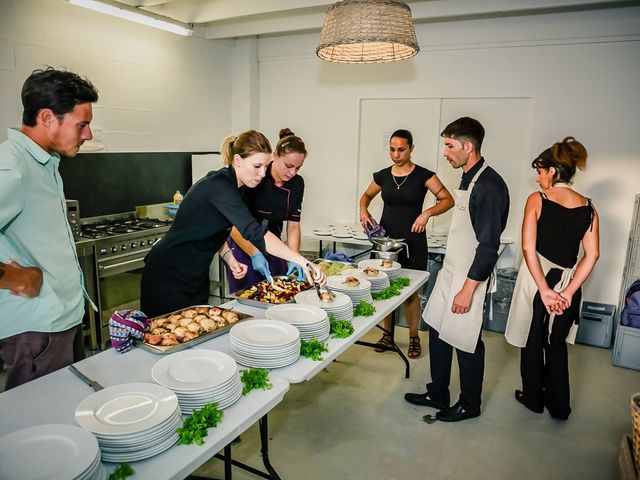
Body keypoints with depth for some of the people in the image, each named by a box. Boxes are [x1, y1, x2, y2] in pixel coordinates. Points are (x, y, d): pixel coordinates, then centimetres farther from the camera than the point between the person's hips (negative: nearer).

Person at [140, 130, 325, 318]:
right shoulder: (219, 185, -25)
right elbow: (254, 232, -36)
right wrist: (302, 262, -39)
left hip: (196, 277, 9)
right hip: (169, 276, -9)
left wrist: (229, 257, -4)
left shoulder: (233, 186, 3)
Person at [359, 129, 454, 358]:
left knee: (410, 290, 3)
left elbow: (448, 200, -6)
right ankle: (387, 333, 27)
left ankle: (414, 337, 21)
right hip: (386, 239, 3)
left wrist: (427, 213, -22)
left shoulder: (423, 175, -6)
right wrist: (363, 210, 0)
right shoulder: (382, 176, 4)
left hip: (413, 241, -3)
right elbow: (367, 195, 21)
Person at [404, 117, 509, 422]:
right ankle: (437, 395, 33)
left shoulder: (489, 186, -20)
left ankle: (470, 405, 28)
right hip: (450, 272, 9)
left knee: (465, 342, 6)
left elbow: (488, 246, -22)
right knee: (438, 331, 16)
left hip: (469, 279, -9)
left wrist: (468, 289, -22)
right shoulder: (468, 179, 10)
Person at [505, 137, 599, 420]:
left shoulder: (537, 200, -12)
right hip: (567, 282, 3)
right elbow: (592, 255, -5)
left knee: (533, 341, 15)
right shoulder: (587, 207, -1)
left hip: (536, 279, -3)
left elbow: (528, 248, -18)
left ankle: (533, 398, 31)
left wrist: (544, 289, -14)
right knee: (557, 344, 19)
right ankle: (559, 405, 29)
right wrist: (569, 291, -6)